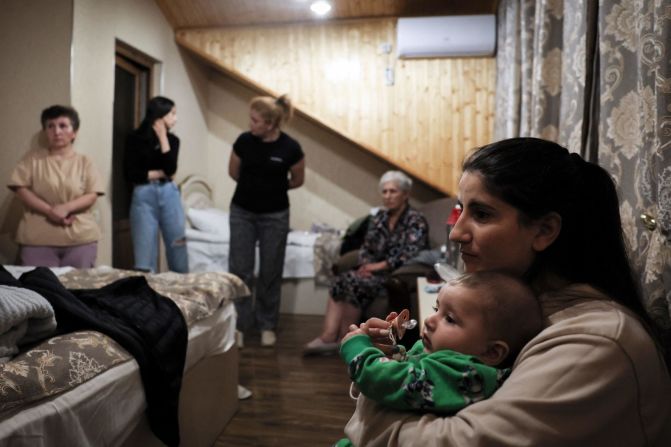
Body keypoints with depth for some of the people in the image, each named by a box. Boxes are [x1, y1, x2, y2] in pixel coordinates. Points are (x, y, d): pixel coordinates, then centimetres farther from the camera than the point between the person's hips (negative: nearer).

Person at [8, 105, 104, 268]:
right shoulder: (33, 159, 7)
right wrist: (49, 211, -15)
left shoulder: (84, 161, 7)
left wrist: (66, 208, -18)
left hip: (81, 239, 0)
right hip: (38, 240, 0)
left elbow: (92, 195, -2)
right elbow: (21, 189, -1)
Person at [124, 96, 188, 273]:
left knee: (178, 246, 5)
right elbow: (130, 174, -7)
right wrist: (159, 173, -5)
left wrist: (163, 137, -8)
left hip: (169, 193, 3)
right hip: (144, 195, -3)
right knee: (145, 251, 1)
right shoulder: (135, 138, -2)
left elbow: (171, 168, -9)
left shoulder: (172, 139, 7)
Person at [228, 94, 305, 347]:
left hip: (275, 215, -1)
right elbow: (233, 172, 8)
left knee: (270, 272, 7)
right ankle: (239, 324, 14)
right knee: (240, 270, 2)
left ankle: (267, 325, 23)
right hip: (242, 212, 2)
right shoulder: (244, 141, -10)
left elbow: (298, 180, 2)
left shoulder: (290, 148, -15)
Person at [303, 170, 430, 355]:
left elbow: (410, 255, -18)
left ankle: (343, 340, -16)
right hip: (378, 273, 6)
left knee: (354, 282, -28)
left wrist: (378, 266, -20)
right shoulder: (380, 217, 14)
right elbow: (366, 247, 13)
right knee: (340, 281, -22)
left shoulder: (416, 221, -6)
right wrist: (366, 265, -8)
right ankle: (328, 336, -30)